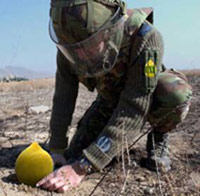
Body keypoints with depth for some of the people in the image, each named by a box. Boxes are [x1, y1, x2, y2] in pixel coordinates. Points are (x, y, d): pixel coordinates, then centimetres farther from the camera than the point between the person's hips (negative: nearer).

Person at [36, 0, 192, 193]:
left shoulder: (146, 38, -41)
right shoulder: (69, 46, -27)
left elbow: (133, 111, -44)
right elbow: (63, 98, -18)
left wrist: (82, 168, -48)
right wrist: (56, 150, -17)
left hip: (149, 93, -3)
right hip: (110, 97, 3)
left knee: (176, 94, -38)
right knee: (76, 153, -10)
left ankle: (159, 136, -5)